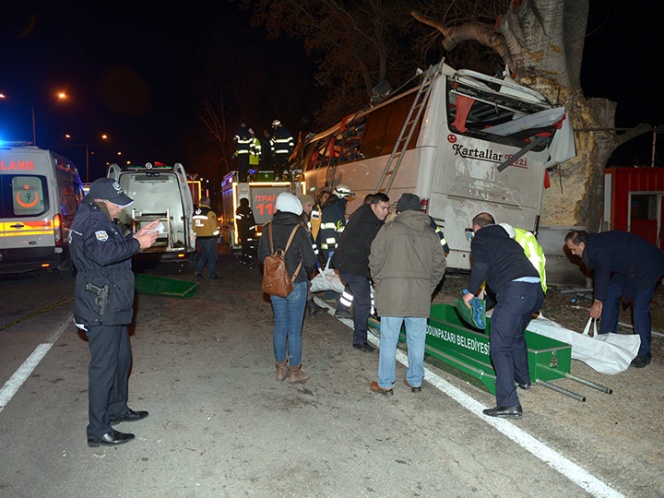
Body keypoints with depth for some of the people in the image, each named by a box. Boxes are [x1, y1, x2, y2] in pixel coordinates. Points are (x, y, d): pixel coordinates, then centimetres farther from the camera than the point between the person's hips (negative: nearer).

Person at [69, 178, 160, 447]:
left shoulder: (97, 219, 15)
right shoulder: (92, 221, -19)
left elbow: (116, 245, 23)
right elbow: (104, 252, -35)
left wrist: (138, 235, 10)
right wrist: (137, 244, -27)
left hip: (111, 307, 11)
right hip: (100, 311, -11)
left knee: (122, 359, 21)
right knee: (104, 367, -4)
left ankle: (117, 409, 37)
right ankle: (98, 431, 7)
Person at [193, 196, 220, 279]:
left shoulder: (195, 212, 9)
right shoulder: (209, 212, -14)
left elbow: (194, 226, 13)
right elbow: (214, 225, -13)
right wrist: (216, 235, 0)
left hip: (199, 237, 7)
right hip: (209, 238, -7)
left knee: (204, 254, 21)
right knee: (212, 257, 3)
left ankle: (198, 271, 11)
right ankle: (213, 276, 8)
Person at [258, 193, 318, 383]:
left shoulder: (268, 229, -2)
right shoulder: (299, 231, -16)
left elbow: (262, 256, 4)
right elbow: (310, 261, -14)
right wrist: (304, 272, 7)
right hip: (296, 285, -4)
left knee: (279, 326, 16)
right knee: (294, 329, 6)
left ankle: (280, 369, 26)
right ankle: (294, 371, 17)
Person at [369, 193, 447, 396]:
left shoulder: (389, 229, -2)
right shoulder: (431, 234, 11)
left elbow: (375, 260, -3)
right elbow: (439, 265, 11)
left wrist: (379, 282, 11)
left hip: (392, 293, -4)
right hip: (421, 296, 4)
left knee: (389, 340, 5)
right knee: (417, 340, 14)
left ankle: (385, 384, 14)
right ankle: (415, 380, 26)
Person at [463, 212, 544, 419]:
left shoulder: (480, 239, 11)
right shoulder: (507, 238, 32)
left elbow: (481, 266, -5)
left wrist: (471, 292, 9)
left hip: (514, 289, -8)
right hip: (535, 288, 8)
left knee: (500, 346, -4)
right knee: (517, 334, 31)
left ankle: (509, 404, -7)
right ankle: (523, 379, 48)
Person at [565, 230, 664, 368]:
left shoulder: (599, 250, -31)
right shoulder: (592, 246, -1)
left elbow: (603, 275, -22)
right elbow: (599, 273, 6)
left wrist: (597, 302, -8)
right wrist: (599, 301, 8)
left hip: (648, 267, -10)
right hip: (627, 268, 10)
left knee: (640, 309, -13)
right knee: (610, 296, 8)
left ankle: (643, 354, -2)